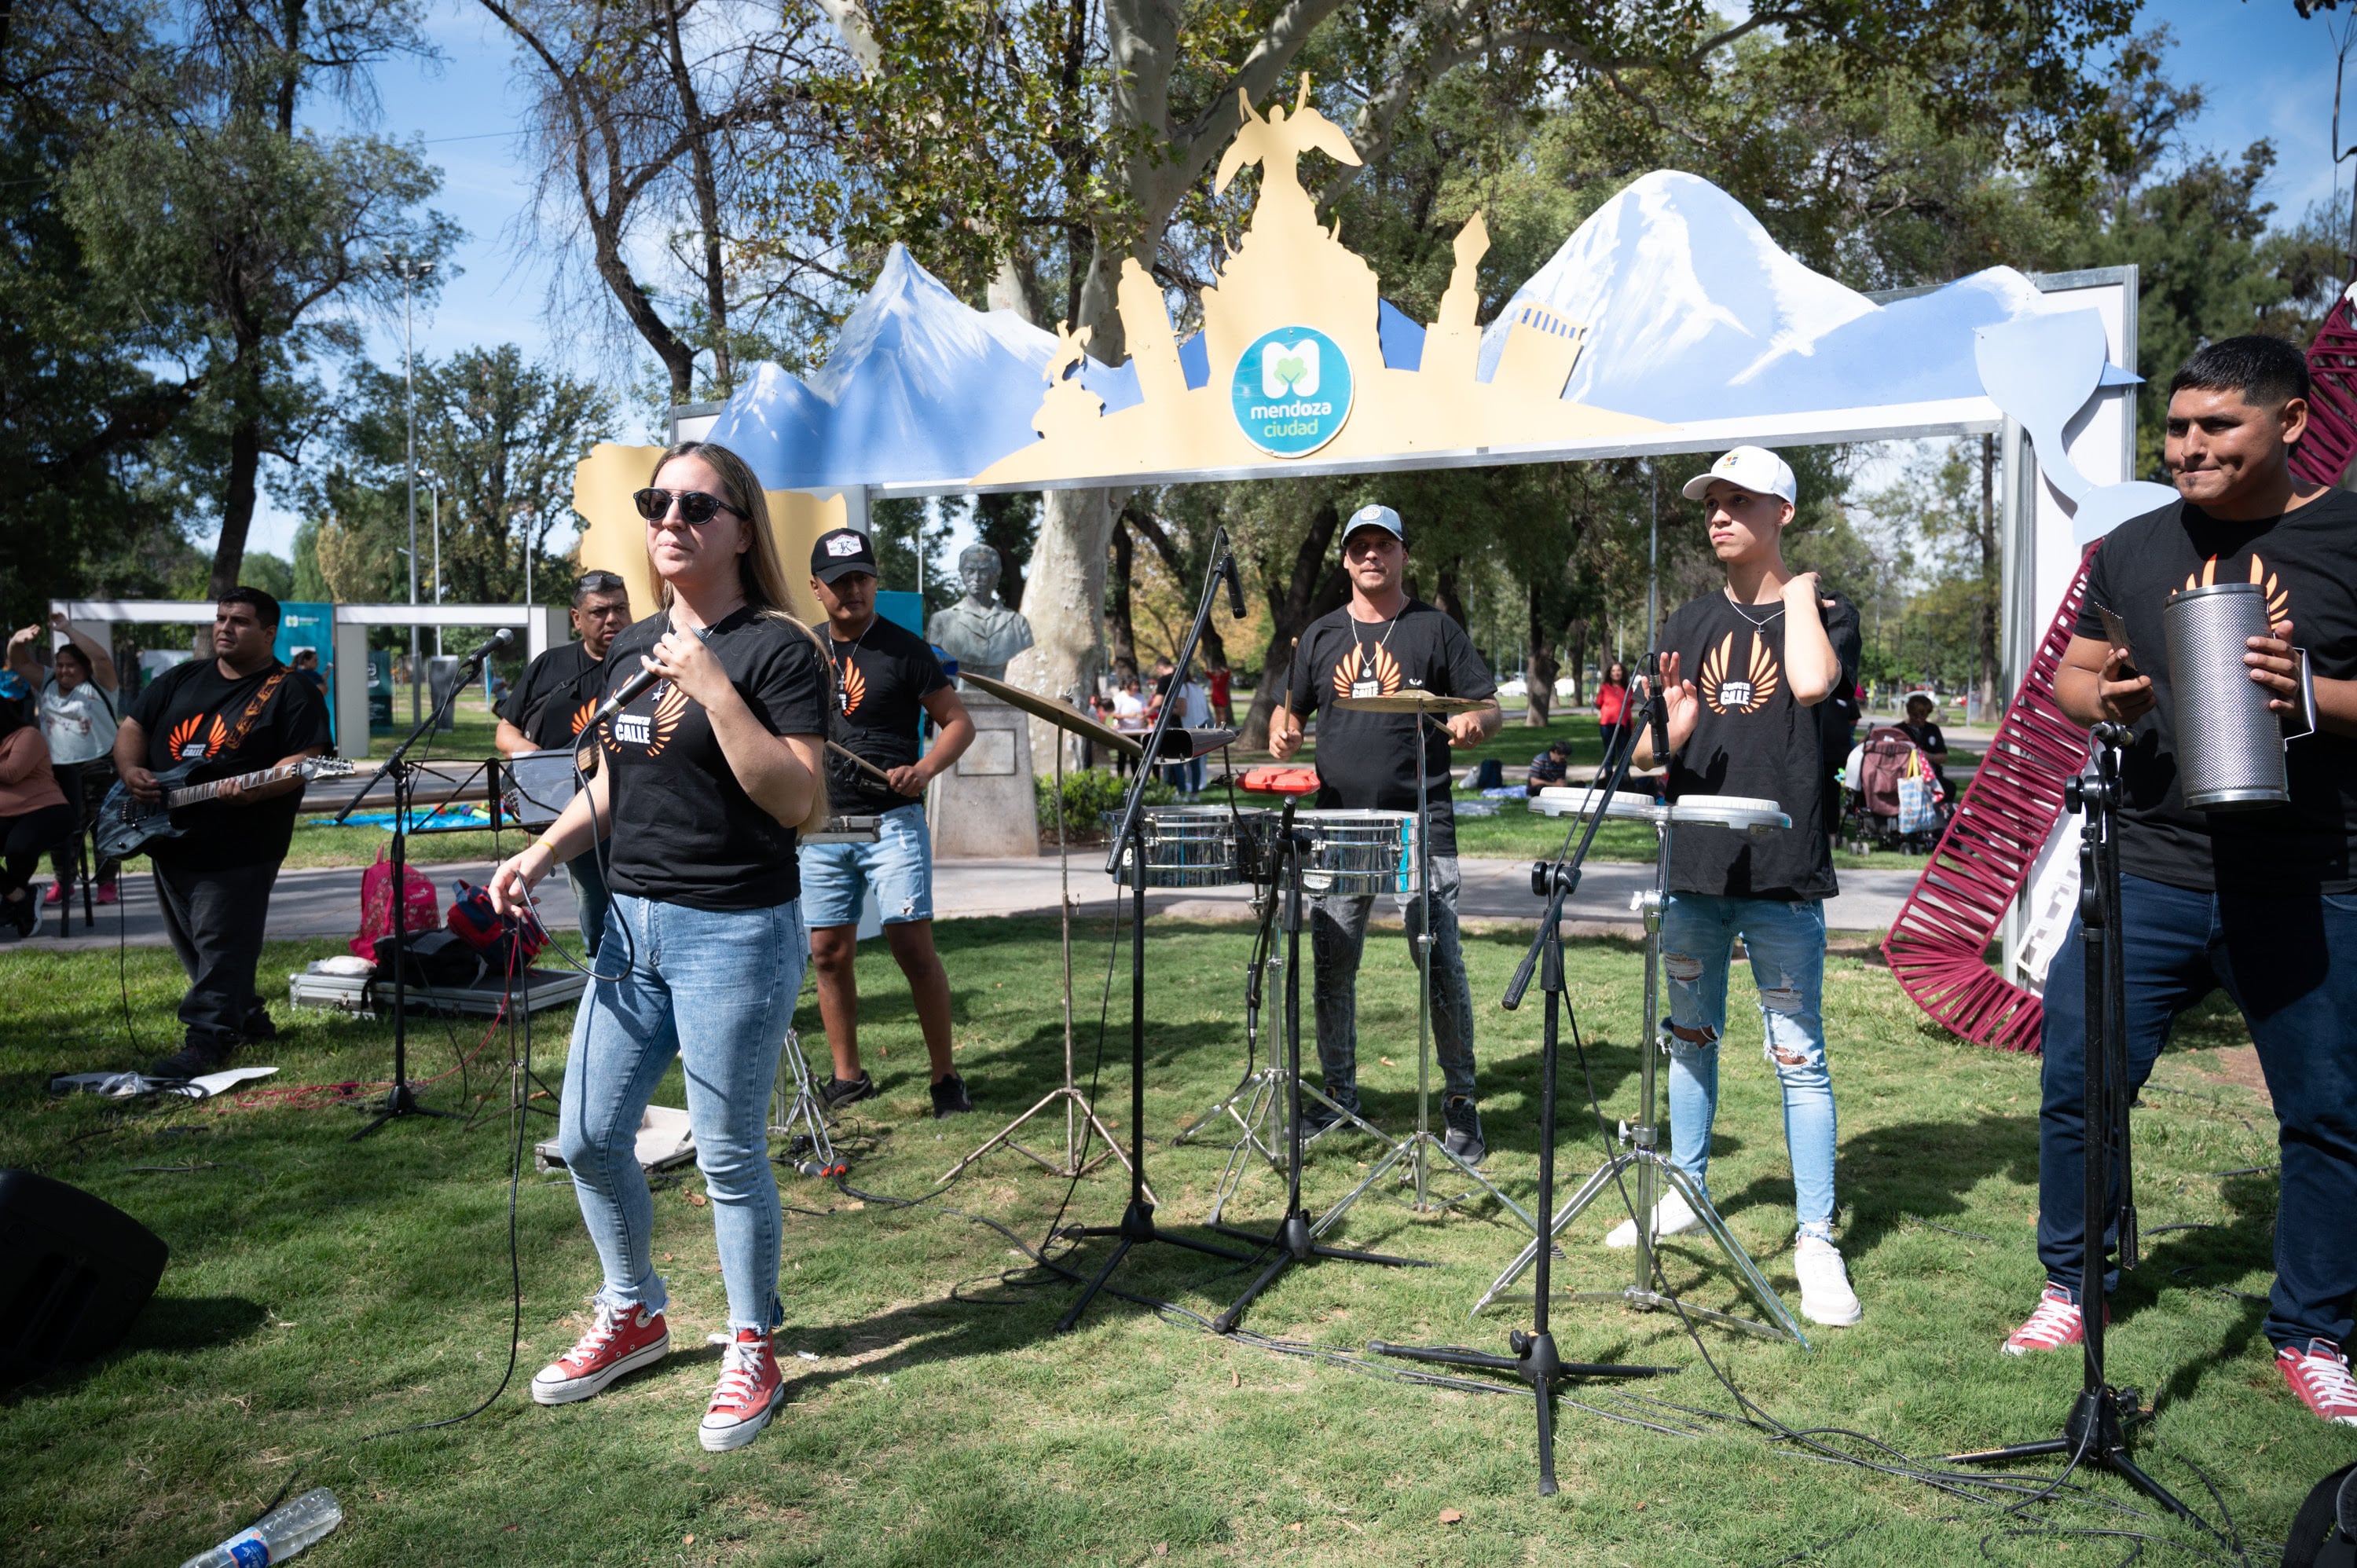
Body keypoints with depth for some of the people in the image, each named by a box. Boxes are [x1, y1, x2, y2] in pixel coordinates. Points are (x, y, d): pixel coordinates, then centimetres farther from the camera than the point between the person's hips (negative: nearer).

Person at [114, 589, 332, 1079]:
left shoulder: (290, 693, -5)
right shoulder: (179, 680, 14)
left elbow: (304, 760, -13)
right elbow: (132, 728, 16)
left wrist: (254, 789, -29)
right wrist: (132, 771, -4)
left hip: (238, 851, -7)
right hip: (169, 842, 7)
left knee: (220, 946, -8)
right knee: (190, 945, 15)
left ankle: (206, 1037, -2)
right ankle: (249, 1019, 27)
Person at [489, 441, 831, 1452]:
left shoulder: (777, 650, -11)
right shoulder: (631, 648, 12)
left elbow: (798, 804, -19)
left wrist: (715, 689, -25)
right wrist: (540, 853, 6)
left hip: (735, 932, -7)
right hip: (631, 923, 8)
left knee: (728, 1154, 3)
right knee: (587, 1137, 13)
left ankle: (752, 1353, 23)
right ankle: (633, 1316, 36)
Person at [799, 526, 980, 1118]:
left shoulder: (903, 650, -3)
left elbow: (959, 723, -3)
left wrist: (923, 770, -20)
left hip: (891, 820, -5)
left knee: (913, 948, -9)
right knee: (829, 952, 7)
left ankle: (945, 1076, 2)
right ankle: (848, 1076, 20)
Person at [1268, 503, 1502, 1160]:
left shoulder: (1436, 629, 5)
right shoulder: (1321, 636, 14)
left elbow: (1488, 706, 5)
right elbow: (1289, 709, 21)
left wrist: (1474, 724, -18)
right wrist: (1283, 733, -2)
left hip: (1420, 825, -3)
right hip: (1339, 824, 3)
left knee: (1440, 964, -6)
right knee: (1332, 966, 7)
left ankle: (1461, 1104, 7)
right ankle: (1339, 1095, 22)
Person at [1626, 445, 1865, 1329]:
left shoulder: (1824, 611, 2)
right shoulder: (1688, 625, 12)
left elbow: (1813, 684, -22)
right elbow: (1646, 756, 9)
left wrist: (1797, 594, -6)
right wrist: (1673, 729, -14)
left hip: (1782, 872, -4)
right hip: (1693, 865, 5)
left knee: (1797, 1055, -1)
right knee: (1691, 1035, 15)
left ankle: (1816, 1241, 7)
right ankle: (1687, 1192, 30)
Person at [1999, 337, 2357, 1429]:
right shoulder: (2133, 549, 10)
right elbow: (2068, 676, 17)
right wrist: (2105, 696, -5)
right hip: (2146, 876, 2)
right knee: (2078, 1083, 2)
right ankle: (2070, 1291, 21)